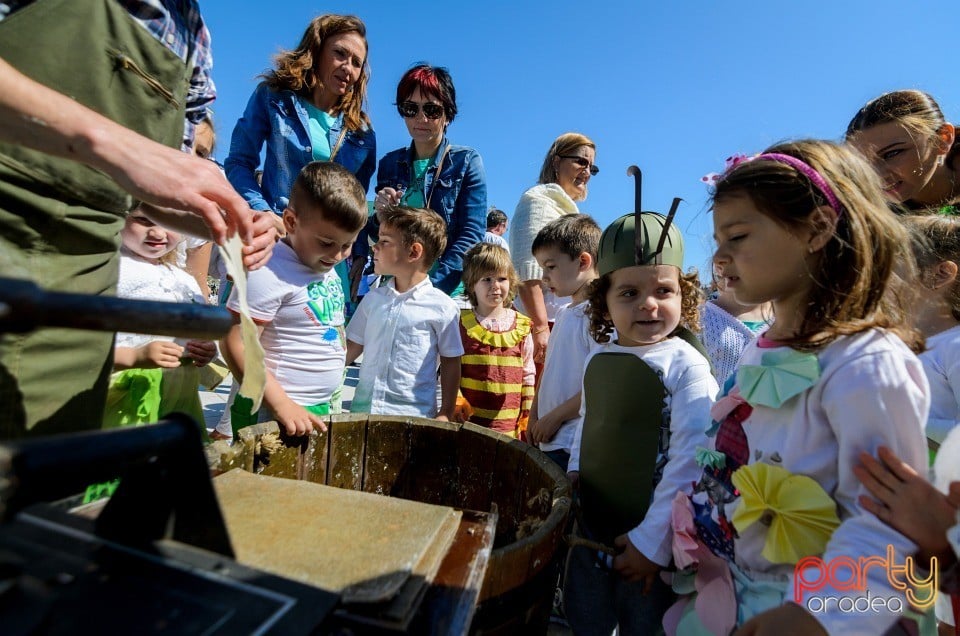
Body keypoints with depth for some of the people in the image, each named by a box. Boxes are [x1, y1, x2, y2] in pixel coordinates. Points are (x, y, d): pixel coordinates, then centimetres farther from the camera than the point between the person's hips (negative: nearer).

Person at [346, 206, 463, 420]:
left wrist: (446, 414, -3)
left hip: (413, 414, -4)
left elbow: (450, 363, -3)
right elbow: (352, 347, 12)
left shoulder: (442, 308, -9)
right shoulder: (373, 298, 4)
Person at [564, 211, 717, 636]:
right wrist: (575, 471, 5)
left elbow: (690, 462, -21)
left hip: (649, 542, -5)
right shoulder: (598, 359, -2)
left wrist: (652, 541, -17)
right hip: (590, 528, 6)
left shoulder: (686, 367, -20)